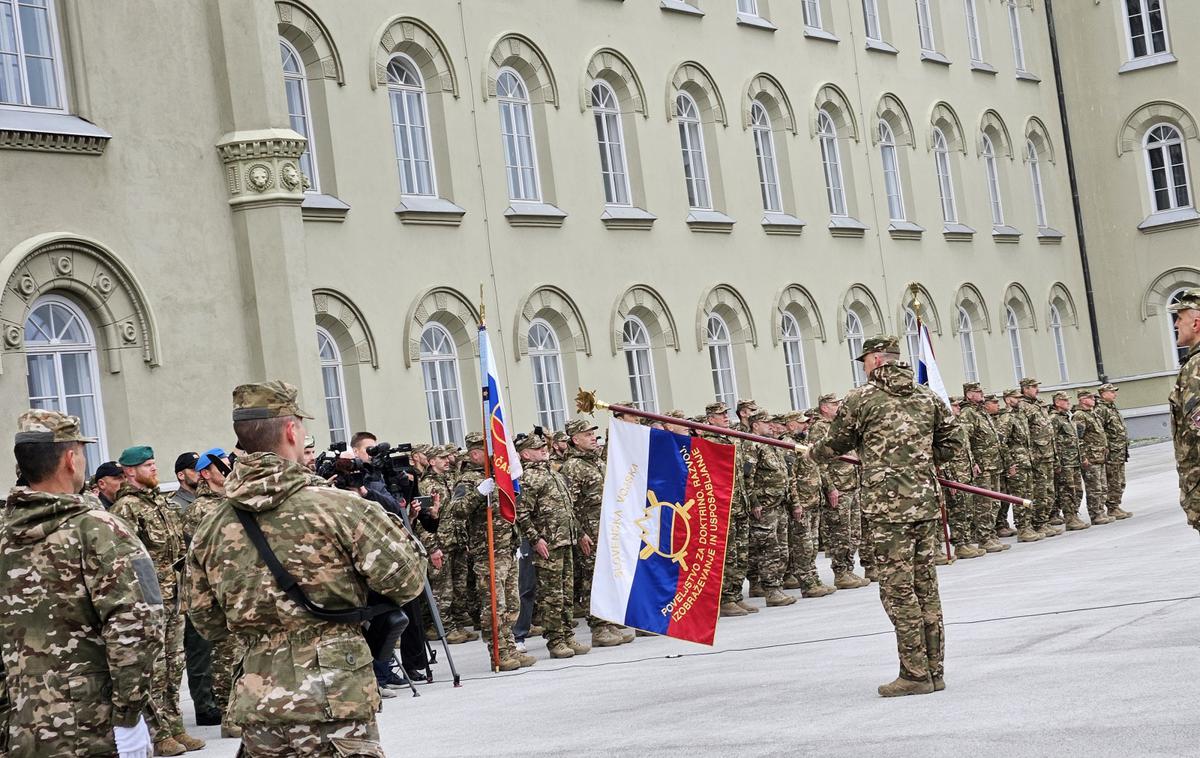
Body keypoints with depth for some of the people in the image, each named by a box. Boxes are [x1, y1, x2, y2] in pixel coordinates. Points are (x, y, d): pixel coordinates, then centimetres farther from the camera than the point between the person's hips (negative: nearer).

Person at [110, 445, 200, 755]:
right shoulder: (126, 507, -10)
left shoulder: (162, 503, 16)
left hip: (174, 596, 8)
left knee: (174, 665, 12)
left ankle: (175, 728, 20)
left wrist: (183, 593, 20)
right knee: (153, 668, -4)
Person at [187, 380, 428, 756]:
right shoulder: (338, 506, -12)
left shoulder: (210, 528, 4)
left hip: (257, 709, 5)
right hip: (334, 699, -5)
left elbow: (208, 625, 14)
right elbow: (407, 581, -6)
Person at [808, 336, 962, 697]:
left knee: (898, 589, -2)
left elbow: (837, 444, 8)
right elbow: (949, 445, 15)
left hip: (888, 506, -6)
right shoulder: (927, 396, 11)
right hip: (926, 502, 6)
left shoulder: (860, 398, -3)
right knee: (926, 586, 11)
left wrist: (812, 452, 29)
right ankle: (934, 670, 15)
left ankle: (915, 674, -2)